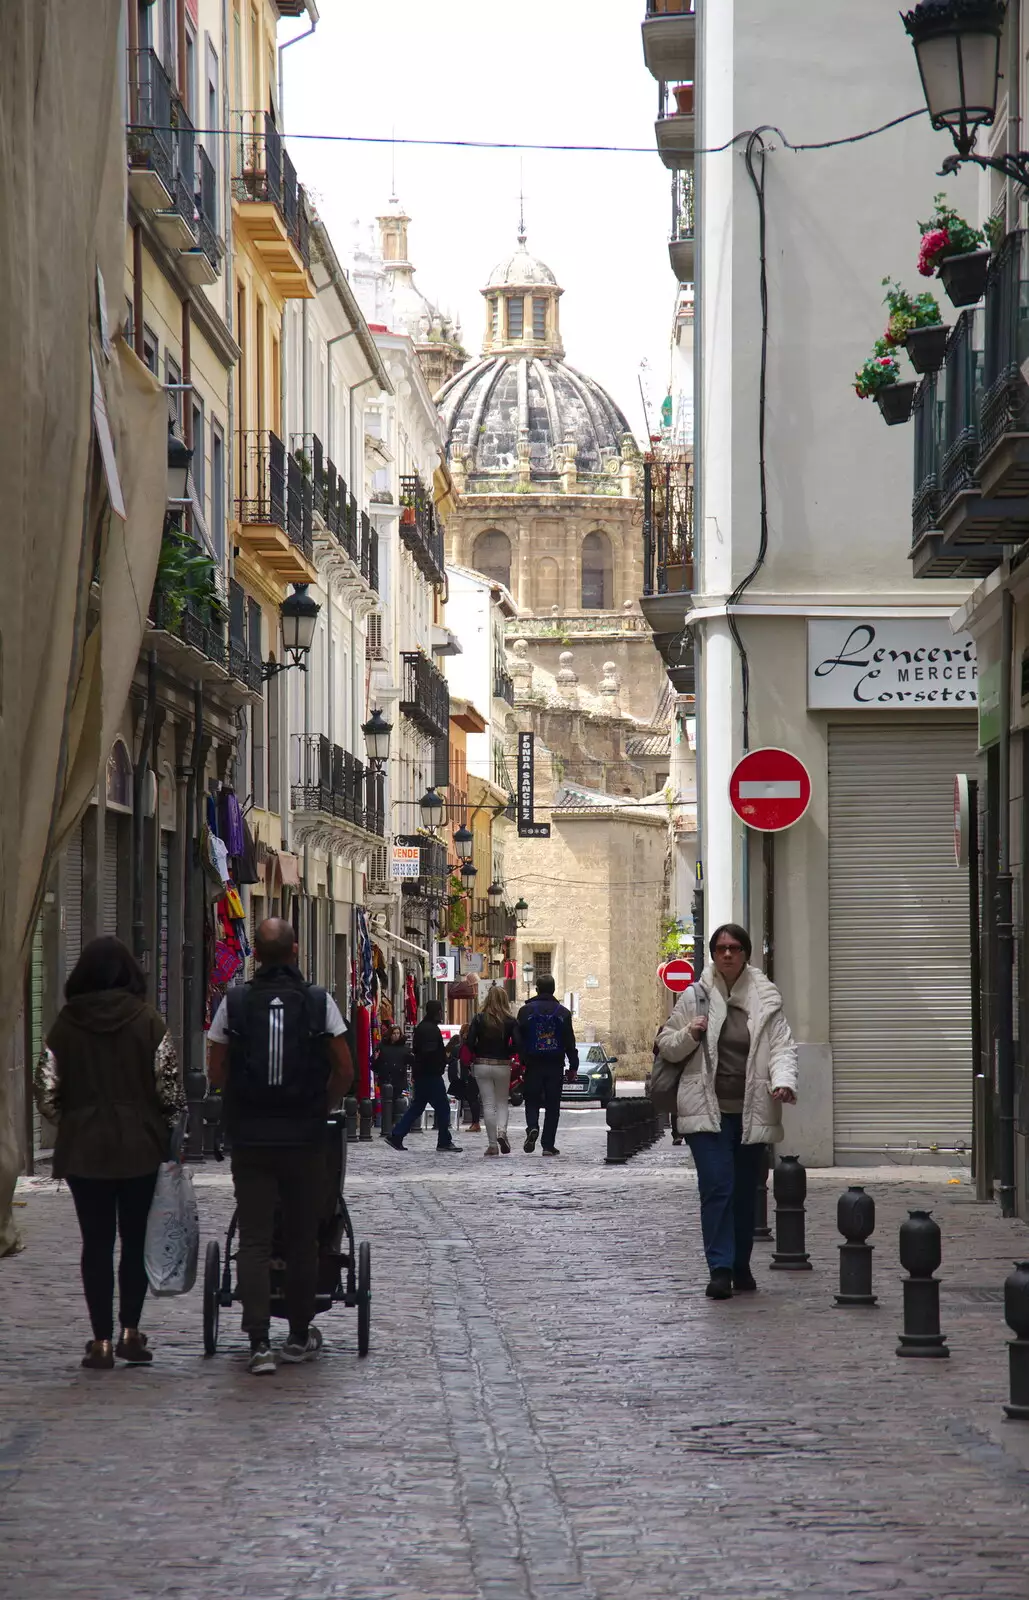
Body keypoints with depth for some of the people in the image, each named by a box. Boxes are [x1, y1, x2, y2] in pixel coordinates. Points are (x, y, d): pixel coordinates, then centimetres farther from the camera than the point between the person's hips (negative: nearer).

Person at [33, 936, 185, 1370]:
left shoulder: (65, 1024, -3)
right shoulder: (148, 1022, -7)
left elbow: (46, 1091, -2)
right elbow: (169, 1088, -8)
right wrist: (168, 1129, 10)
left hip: (83, 1150, 1)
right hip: (140, 1147, -1)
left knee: (96, 1242, 5)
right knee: (136, 1239, 11)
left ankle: (102, 1339, 4)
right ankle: (129, 1331, 7)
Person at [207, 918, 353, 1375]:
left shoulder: (234, 1002, -1)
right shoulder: (319, 1002, -3)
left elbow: (216, 1072, 2)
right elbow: (345, 1070, -1)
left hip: (249, 1136, 0)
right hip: (304, 1138, 0)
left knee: (254, 1240, 0)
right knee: (302, 1238, 11)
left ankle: (259, 1341, -11)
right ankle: (299, 1336, 20)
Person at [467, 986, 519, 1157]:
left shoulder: (479, 1019, -4)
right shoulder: (510, 1021, -4)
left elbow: (470, 1043, -9)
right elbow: (517, 1044, -11)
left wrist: (480, 1054, 9)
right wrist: (506, 1053, 7)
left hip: (482, 1065, 0)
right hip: (503, 1066, 0)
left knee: (488, 1104, 3)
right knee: (502, 1102, 14)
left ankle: (492, 1144, 1)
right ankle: (501, 1130, -12)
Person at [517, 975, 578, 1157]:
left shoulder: (526, 1011, -1)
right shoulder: (562, 1012, 1)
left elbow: (518, 1039, -3)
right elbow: (569, 1041, 1)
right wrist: (573, 1066, 6)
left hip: (533, 1065, -1)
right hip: (555, 1066, 1)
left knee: (532, 1101, 10)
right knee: (552, 1106, 6)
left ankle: (532, 1128, -19)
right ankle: (548, 1145, 3)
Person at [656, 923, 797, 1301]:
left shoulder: (766, 1000, 5)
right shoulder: (695, 997, 5)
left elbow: (782, 1046, 0)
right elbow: (666, 1046, 12)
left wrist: (784, 1082, -19)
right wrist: (689, 1035, -10)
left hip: (752, 1111, 2)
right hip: (707, 1110, -2)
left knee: (746, 1191, 10)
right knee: (717, 1187, -12)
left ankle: (740, 1267, 23)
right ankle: (720, 1268, -14)